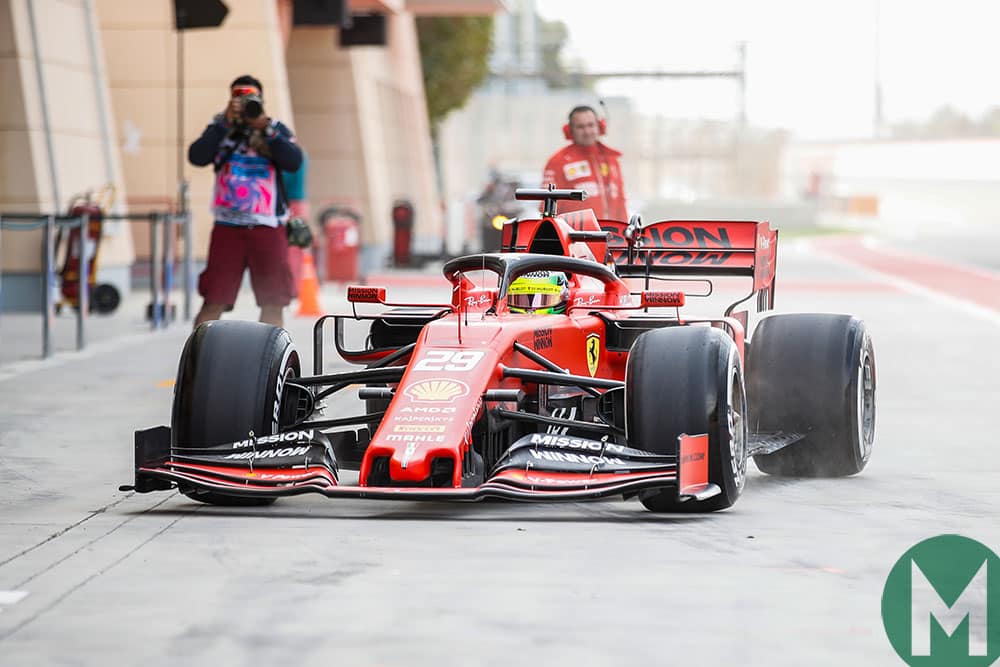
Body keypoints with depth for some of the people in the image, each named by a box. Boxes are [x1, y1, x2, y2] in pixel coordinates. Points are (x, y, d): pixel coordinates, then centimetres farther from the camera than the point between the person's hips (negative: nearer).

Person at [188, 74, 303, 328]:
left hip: (268, 228, 1)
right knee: (214, 302, -4)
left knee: (273, 304, 3)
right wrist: (226, 123, -14)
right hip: (228, 227, -1)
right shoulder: (220, 128, 7)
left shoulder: (276, 130, 8)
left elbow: (294, 162, -8)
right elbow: (197, 157, -10)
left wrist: (266, 128, -15)